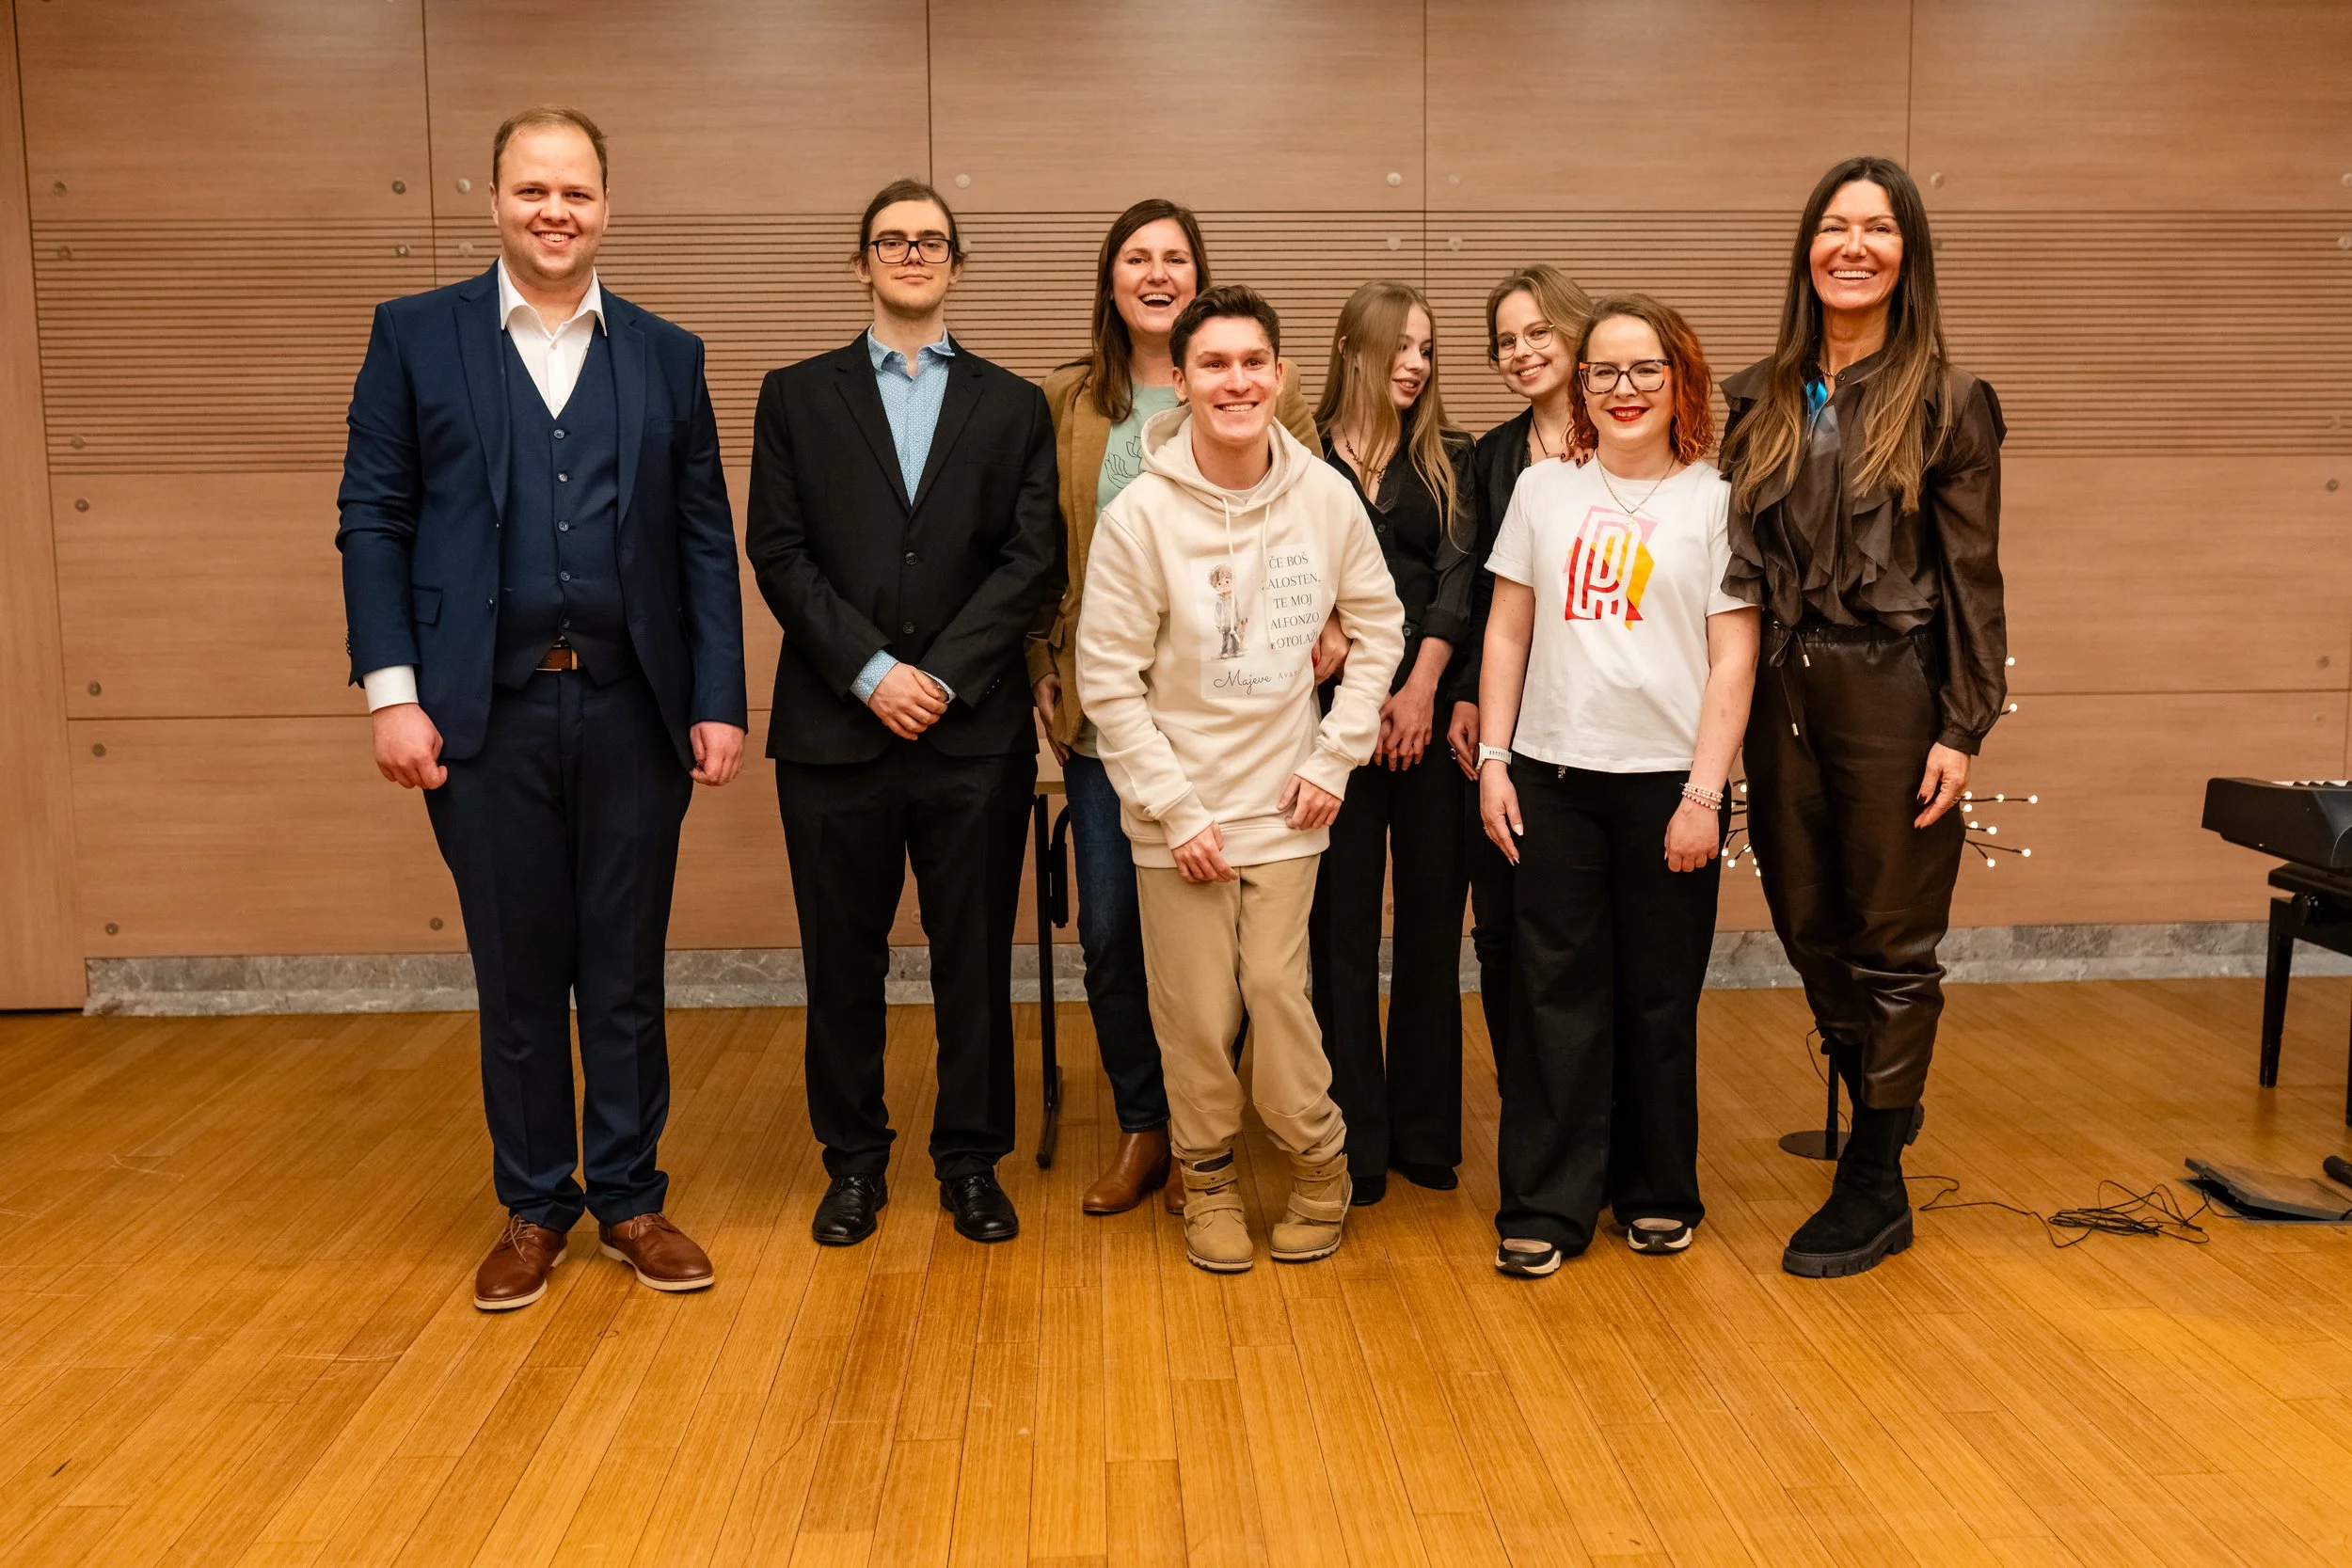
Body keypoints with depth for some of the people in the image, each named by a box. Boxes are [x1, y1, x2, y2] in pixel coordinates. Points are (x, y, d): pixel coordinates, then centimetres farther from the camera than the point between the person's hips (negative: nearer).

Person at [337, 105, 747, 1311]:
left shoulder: (665, 354, 9)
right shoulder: (416, 336, 5)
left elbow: (706, 540, 5)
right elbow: (373, 520, 2)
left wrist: (719, 701, -1)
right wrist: (391, 692, -7)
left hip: (633, 709, 1)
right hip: (487, 712, -1)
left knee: (626, 972, 10)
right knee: (517, 974, 10)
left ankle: (629, 1197, 25)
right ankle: (533, 1205, 26)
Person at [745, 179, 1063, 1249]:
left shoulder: (1012, 406, 11)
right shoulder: (797, 396, 10)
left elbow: (1034, 559, 0)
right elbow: (778, 552, 0)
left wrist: (942, 674, -11)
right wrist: (871, 671, -11)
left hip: (976, 732, 0)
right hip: (835, 728, 0)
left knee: (975, 958, 6)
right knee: (843, 959, 8)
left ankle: (971, 1162, 21)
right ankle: (854, 1163, 23)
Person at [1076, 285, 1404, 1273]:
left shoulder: (1327, 497, -3)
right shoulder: (1140, 514, -11)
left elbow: (1379, 630, 9)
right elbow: (1108, 680, -8)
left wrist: (1334, 757, 0)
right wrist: (1175, 809, -10)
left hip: (1283, 804, 1)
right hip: (1177, 812, -1)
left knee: (1278, 994, -1)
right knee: (1195, 1015, 4)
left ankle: (1319, 1166, 24)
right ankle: (1209, 1180, 28)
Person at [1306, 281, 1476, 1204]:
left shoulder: (1450, 460, 12)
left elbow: (1458, 577, 1)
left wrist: (1421, 688, -12)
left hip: (1432, 708, 2)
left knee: (1431, 918, 5)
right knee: (1342, 923, 0)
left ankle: (1425, 1130, 16)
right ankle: (1357, 1138, 10)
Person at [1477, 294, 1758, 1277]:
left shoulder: (1715, 500, 2)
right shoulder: (1542, 490, 9)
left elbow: (1733, 659, -1)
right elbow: (1507, 633, 10)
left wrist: (1703, 794, -7)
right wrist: (1492, 761, 3)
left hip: (1668, 779, -1)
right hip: (1552, 775, 2)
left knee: (1659, 996, 7)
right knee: (1555, 991, 3)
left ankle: (1658, 1192, 24)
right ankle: (1548, 1204, 13)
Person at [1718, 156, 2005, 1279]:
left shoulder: (1946, 402, -2)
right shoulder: (1761, 399, 8)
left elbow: (1971, 578, -4)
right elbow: (1740, 562, 9)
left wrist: (1962, 731, -9)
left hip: (1892, 694, -4)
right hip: (1781, 690, 4)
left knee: (1889, 942, 5)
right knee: (1807, 924, 11)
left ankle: (1875, 1185, 18)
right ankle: (1881, 1100, 36)